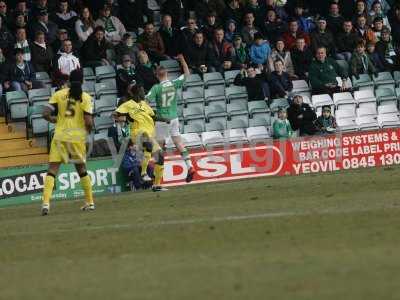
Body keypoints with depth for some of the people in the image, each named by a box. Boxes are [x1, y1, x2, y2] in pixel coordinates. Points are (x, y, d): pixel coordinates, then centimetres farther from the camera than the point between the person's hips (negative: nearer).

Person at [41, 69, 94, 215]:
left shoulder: (59, 94, 1)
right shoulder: (85, 97, -2)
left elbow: (46, 114, -3)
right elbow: (89, 122, -8)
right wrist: (88, 130, 14)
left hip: (60, 136, 0)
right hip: (77, 137, 0)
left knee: (52, 169, -2)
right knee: (81, 169, 18)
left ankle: (45, 202, -18)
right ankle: (89, 202, 24)